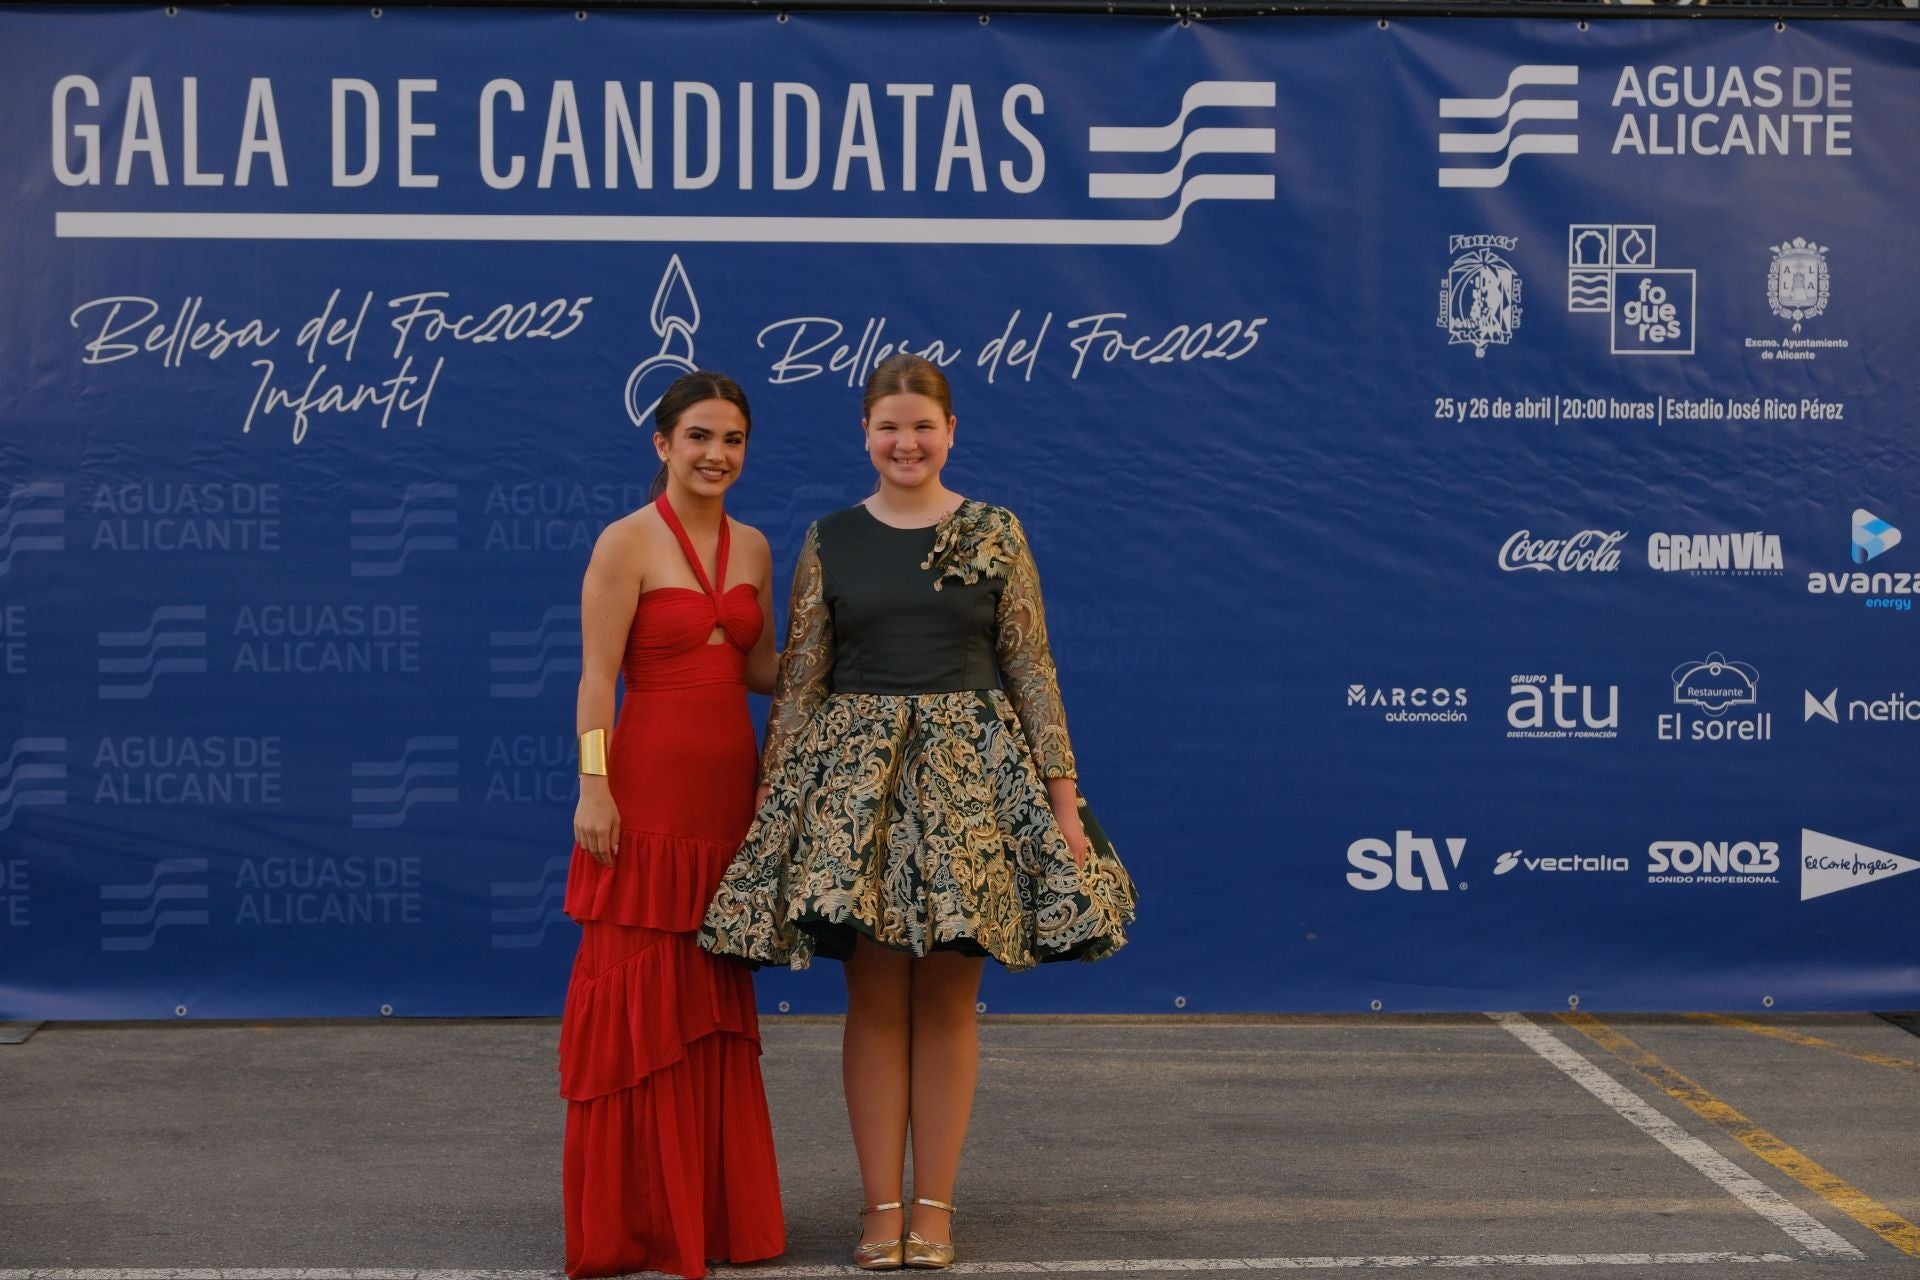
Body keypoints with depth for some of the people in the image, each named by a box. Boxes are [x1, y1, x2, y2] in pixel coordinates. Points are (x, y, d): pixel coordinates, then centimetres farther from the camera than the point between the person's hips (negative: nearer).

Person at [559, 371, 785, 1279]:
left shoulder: (752, 547, 12)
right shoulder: (627, 542, -6)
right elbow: (597, 676, -11)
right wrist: (593, 785, -18)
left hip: (731, 789, 6)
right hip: (649, 788, -6)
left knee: (717, 1001, 11)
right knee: (641, 996, -2)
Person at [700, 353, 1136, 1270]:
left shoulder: (995, 534, 4)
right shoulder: (831, 541, 5)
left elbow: (1032, 669, 2)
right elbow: (798, 679, 5)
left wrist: (1063, 796, -3)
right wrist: (769, 803, 0)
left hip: (973, 773, 0)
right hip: (856, 774, 1)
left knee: (948, 998, 3)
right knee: (875, 996, 2)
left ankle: (934, 1204, 13)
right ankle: (881, 1205, 11)